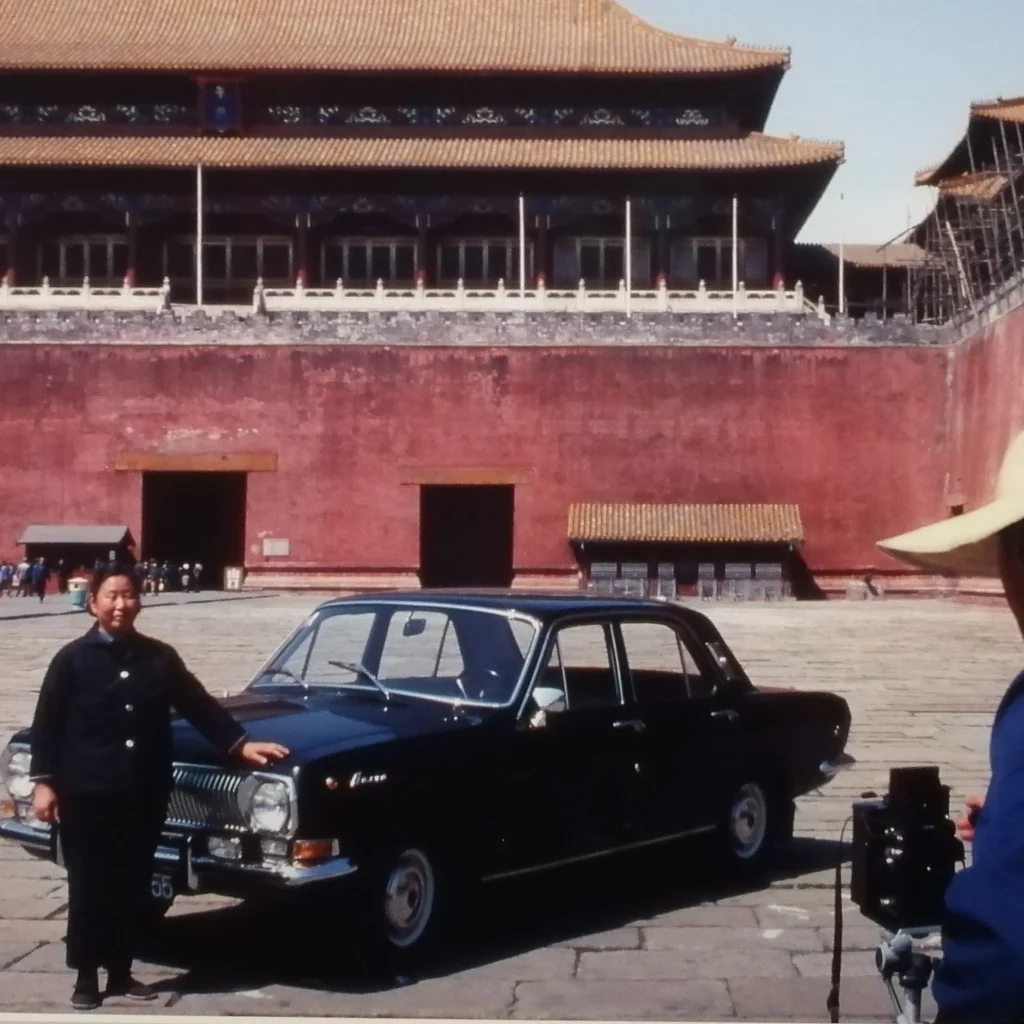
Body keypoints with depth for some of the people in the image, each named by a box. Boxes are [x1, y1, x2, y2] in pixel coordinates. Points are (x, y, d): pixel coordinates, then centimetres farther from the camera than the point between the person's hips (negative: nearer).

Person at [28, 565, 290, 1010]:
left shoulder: (160, 657, 7)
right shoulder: (73, 659, -2)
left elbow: (199, 706, 8)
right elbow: (46, 724, -2)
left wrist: (240, 744, -1)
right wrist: (44, 782, -9)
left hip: (144, 795, 3)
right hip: (86, 794, -3)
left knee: (133, 887, 10)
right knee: (88, 887, 4)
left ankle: (121, 972, 22)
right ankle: (86, 976, 15)